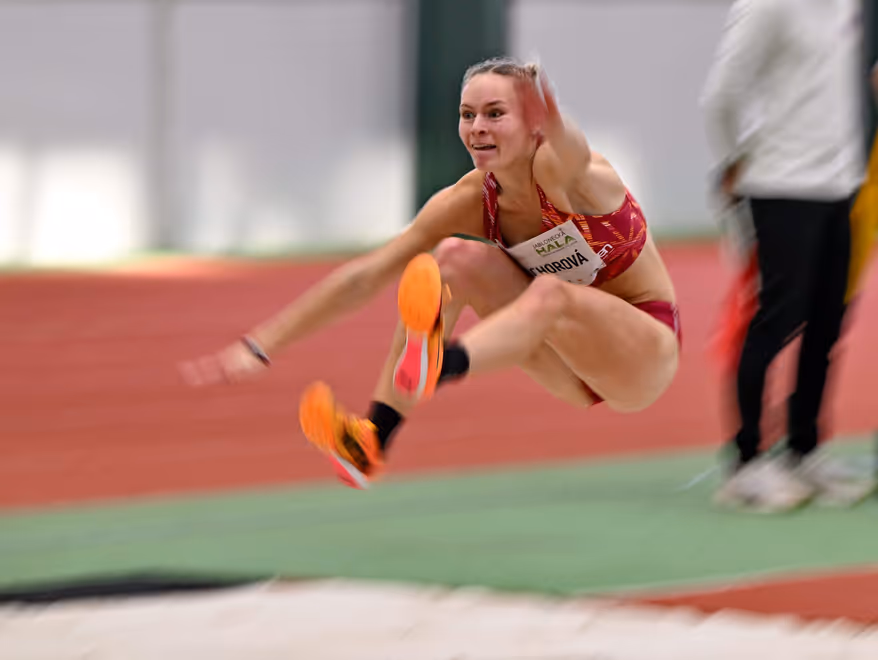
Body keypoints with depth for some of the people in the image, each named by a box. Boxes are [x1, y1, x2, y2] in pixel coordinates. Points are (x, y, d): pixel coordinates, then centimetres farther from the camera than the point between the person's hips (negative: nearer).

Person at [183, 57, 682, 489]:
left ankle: (439, 367, -67)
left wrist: (553, 121, -76)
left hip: (648, 349, -6)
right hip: (577, 371, 6)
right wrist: (261, 346, -11)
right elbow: (364, 277, -7)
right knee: (453, 258, -14)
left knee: (550, 295, -37)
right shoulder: (469, 203, -8)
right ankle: (373, 439, -23)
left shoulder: (556, 173, -24)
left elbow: (573, 153, -51)